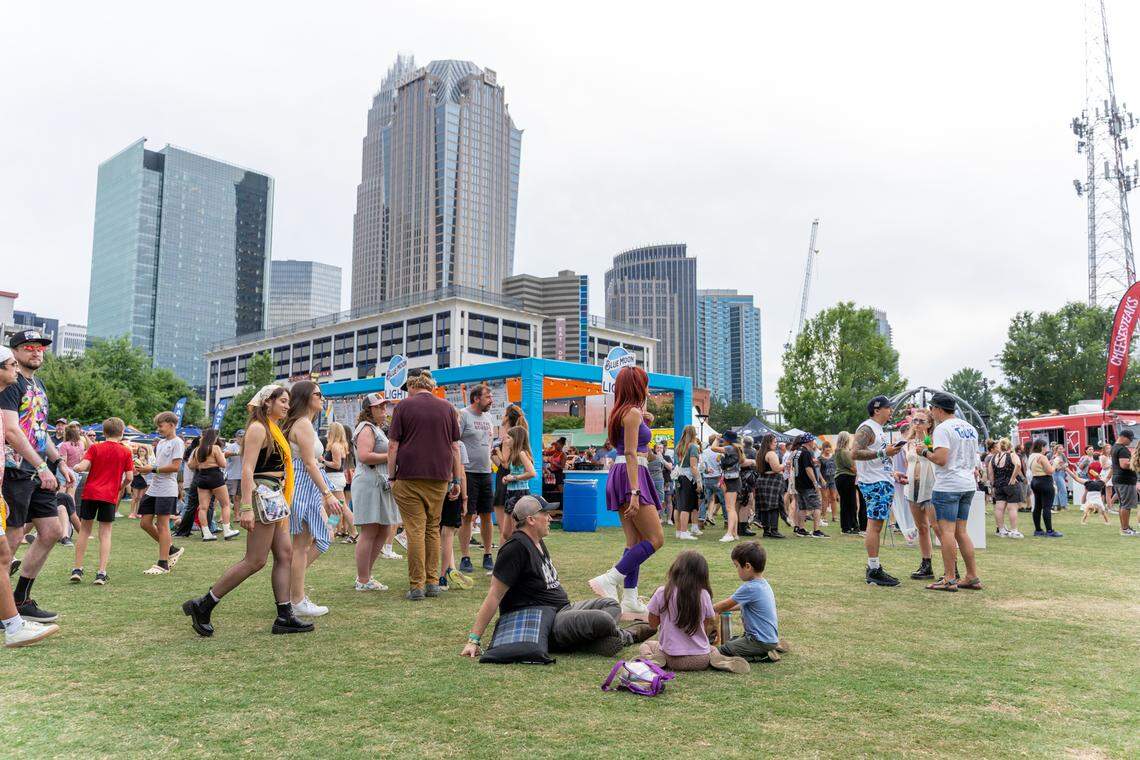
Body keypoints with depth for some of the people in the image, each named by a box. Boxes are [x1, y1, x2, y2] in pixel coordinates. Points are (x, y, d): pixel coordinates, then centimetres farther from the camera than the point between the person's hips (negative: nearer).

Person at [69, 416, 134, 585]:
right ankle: (101, 573, -2)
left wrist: (76, 467, 13)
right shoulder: (126, 452, 1)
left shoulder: (95, 448, 2)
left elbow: (82, 467, -10)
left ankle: (77, 569, 13)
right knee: (105, 533, 4)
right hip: (110, 496, -1)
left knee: (84, 530, 12)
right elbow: (129, 477, -2)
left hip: (90, 493, 1)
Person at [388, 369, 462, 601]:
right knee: (433, 529, 14)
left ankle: (416, 585, -1)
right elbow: (455, 446, 8)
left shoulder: (404, 406, 0)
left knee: (415, 530, -1)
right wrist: (457, 479, 12)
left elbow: (393, 445, -3)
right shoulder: (446, 407, 8)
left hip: (409, 476, -3)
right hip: (439, 477, 3)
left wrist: (392, 477, 3)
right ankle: (432, 583, 16)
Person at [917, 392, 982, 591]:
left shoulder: (943, 428, -12)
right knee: (960, 531, 13)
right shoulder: (970, 428, 14)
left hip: (948, 486, -9)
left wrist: (925, 451, -3)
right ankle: (972, 577, 15)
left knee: (946, 531, -5)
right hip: (969, 485, 9)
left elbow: (941, 459, -22)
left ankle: (949, 579, -3)